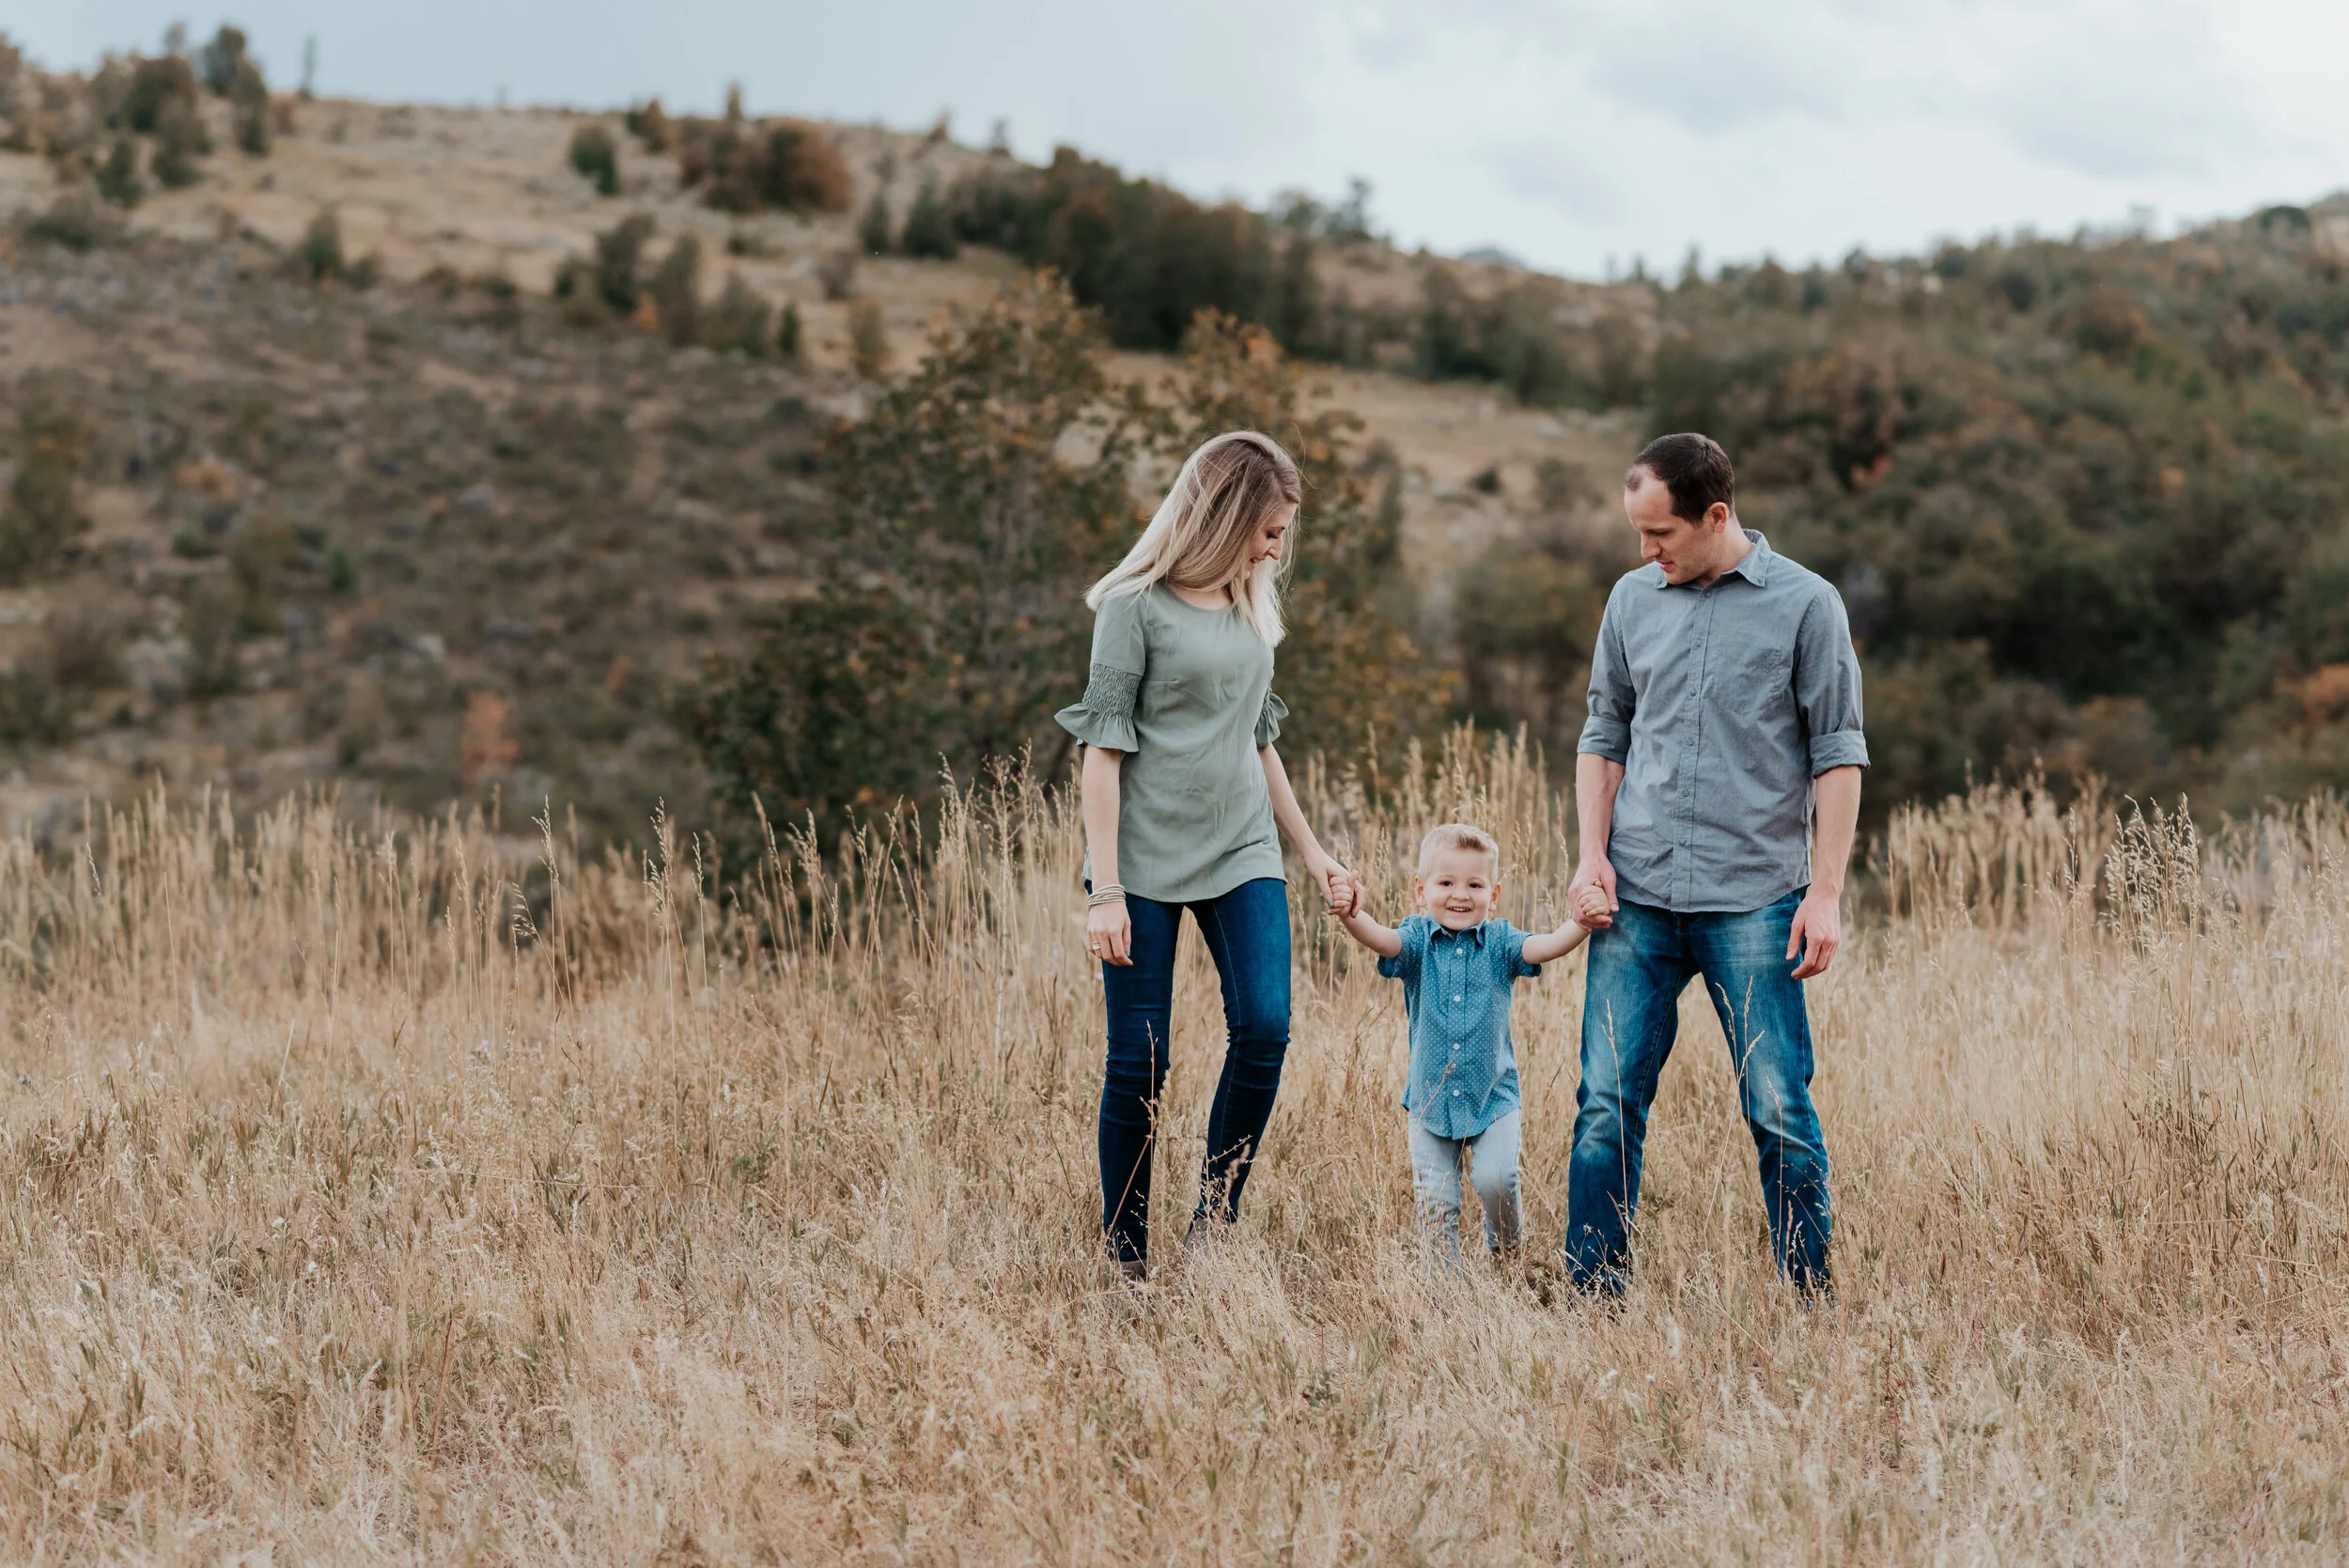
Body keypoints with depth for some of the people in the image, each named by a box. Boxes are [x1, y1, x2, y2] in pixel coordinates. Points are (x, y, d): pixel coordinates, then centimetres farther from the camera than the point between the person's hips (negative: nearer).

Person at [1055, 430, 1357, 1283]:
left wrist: (1311, 850, 22)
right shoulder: (1137, 605, -5)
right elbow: (1104, 749, -8)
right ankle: (1127, 1263, 7)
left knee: (1264, 1029, -12)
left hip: (1242, 854, 5)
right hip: (1146, 858, -5)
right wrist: (1104, 891, -14)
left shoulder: (1252, 606, 13)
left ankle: (1212, 1229, 1)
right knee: (1139, 1060, -2)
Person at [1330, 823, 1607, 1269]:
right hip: (1431, 1100, 1)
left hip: (1495, 1098, -1)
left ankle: (1506, 1249, 12)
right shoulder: (1418, 940, -3)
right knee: (1435, 1202, 0)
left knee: (1496, 1180, -18)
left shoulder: (1499, 942, -2)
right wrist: (1352, 918, -45)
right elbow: (1383, 940, -23)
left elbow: (1546, 946, -18)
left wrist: (1582, 924, -39)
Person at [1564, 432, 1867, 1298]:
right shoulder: (1634, 598, 10)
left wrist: (1826, 893, -7)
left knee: (1779, 1113, -1)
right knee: (1606, 1108, 0)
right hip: (1634, 899, 3)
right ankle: (1594, 1298, 7)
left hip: (1755, 900, -3)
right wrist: (1593, 854, 5)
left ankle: (1814, 1303, 9)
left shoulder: (1806, 603, -1)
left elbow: (1837, 754, -1)